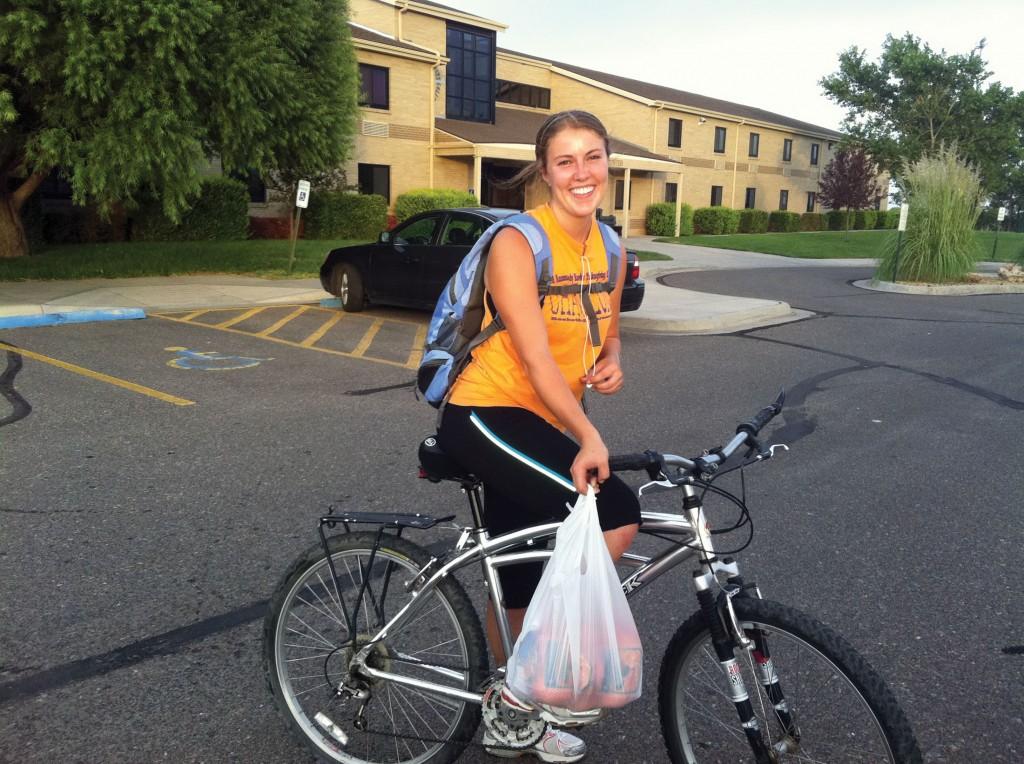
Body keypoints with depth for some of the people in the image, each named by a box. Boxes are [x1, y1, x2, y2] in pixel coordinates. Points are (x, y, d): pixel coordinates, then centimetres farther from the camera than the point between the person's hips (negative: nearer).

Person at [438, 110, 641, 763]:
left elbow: (608, 331, 18)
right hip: (487, 415, -7)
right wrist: (589, 438, -33)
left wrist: (612, 364, -6)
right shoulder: (517, 243, -17)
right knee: (618, 516, -21)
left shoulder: (610, 249, 5)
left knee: (522, 578, 16)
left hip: (544, 424, 7)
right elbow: (535, 358, -25)